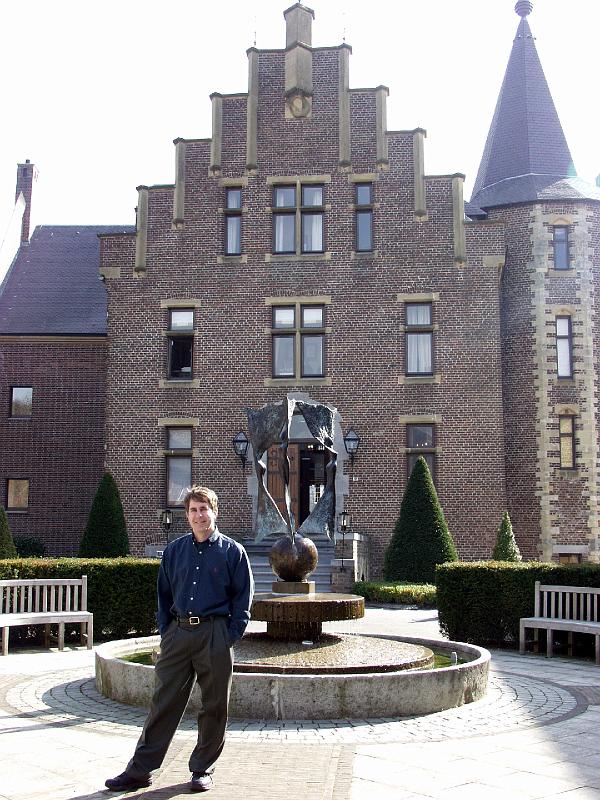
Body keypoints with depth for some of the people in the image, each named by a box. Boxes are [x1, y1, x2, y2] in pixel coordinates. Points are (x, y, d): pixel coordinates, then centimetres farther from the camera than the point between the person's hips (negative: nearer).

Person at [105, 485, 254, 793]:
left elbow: (243, 598, 2)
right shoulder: (174, 550, 11)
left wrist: (231, 635, -6)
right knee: (164, 702, 4)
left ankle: (202, 770, 20)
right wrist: (165, 631, 7)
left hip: (215, 635, -2)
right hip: (178, 631, 2)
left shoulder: (233, 551, 1)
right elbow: (164, 594, 16)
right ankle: (139, 770, 11)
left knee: (214, 707, 5)